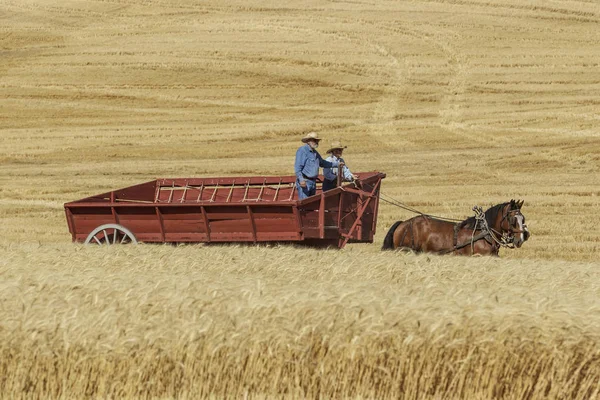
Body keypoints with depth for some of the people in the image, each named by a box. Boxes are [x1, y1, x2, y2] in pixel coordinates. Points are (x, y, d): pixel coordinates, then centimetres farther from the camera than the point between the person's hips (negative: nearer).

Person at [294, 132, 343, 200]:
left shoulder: (315, 153, 18)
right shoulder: (302, 150, -10)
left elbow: (322, 163, 34)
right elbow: (297, 167, -17)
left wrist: (336, 164, 34)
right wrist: (301, 179, -27)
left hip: (313, 182, 9)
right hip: (304, 182, -9)